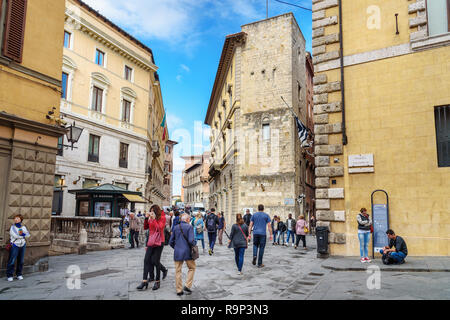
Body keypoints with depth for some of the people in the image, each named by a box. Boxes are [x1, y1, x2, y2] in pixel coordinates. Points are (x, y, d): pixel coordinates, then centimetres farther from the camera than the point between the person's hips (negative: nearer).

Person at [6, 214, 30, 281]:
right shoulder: (12, 227, -2)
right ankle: (9, 275, 5)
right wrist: (23, 235, -8)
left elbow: (28, 234, -2)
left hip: (22, 245, 4)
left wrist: (21, 234, -15)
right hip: (15, 245, -3)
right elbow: (15, 235, -16)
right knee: (12, 261, -6)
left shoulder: (23, 227, 9)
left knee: (21, 261, 8)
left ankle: (19, 274, 19)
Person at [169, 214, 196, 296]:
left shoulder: (176, 227, 7)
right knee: (192, 268, 15)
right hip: (187, 252, -4)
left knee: (178, 271, 10)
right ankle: (187, 286, 7)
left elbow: (171, 242, 9)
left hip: (177, 252, 4)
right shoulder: (189, 227, -8)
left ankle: (179, 290, 14)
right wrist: (194, 244, 3)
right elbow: (191, 240, -18)